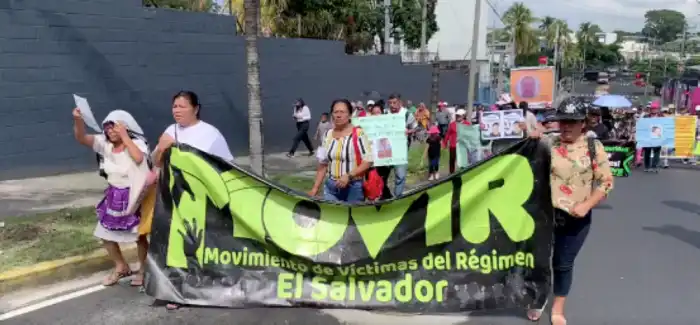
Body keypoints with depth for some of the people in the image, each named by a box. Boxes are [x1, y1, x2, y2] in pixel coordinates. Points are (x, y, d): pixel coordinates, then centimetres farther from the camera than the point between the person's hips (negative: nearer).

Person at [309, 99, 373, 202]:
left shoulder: (358, 134, -10)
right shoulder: (328, 135, 7)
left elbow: (368, 160, -13)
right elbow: (323, 164, 12)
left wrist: (349, 176, -21)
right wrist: (315, 187, 8)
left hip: (353, 187, -4)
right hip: (330, 186, 5)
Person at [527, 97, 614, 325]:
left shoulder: (593, 147, -4)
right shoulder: (547, 143, -2)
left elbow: (606, 182, -3)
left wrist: (586, 205, -15)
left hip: (576, 219, -1)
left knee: (564, 264, 11)